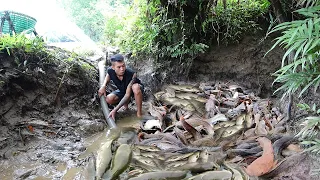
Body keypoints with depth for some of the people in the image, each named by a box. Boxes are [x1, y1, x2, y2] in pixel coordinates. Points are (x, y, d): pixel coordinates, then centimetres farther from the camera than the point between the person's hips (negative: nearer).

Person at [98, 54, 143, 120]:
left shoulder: (131, 74, -39)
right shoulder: (110, 71, -25)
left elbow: (127, 94, -37)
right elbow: (108, 75, 5)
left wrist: (115, 110, -40)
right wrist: (103, 85, -17)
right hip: (122, 90, 5)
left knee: (135, 87, -42)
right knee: (108, 100, -21)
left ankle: (139, 112, -23)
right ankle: (126, 101, 10)